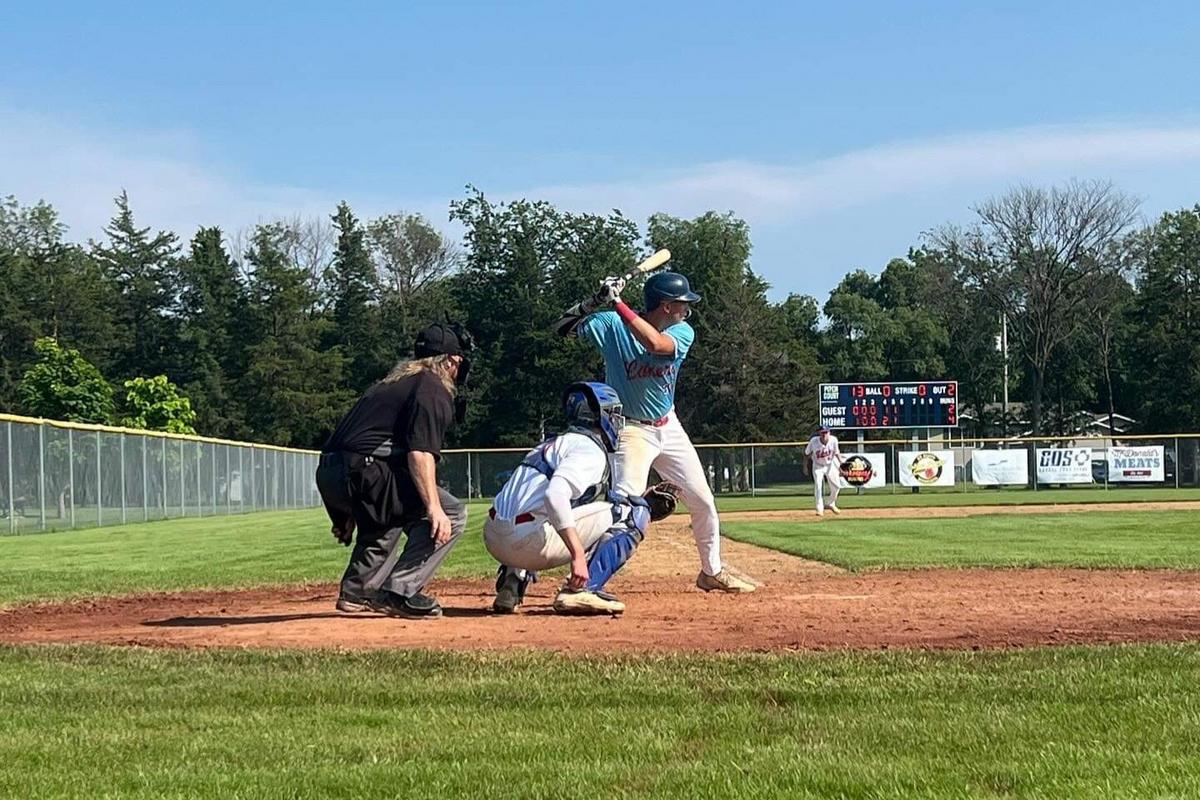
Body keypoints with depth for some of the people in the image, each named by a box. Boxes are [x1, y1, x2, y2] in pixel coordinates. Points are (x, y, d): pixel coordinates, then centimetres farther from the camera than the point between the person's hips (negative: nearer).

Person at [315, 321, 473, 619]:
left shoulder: (393, 382, 27)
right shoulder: (434, 390, -2)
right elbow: (420, 452, -17)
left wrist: (349, 513, 35)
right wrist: (434, 508, -24)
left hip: (328, 474, 10)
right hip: (361, 474, -10)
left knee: (387, 515, 37)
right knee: (450, 513, -4)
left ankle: (356, 591, 28)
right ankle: (398, 592, -10)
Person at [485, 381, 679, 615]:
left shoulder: (555, 443, 26)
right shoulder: (589, 449, -4)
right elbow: (555, 495, -23)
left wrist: (645, 502, 27)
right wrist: (578, 555, -26)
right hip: (530, 542, -9)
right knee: (632, 513, -1)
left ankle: (512, 581, 19)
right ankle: (583, 589, -11)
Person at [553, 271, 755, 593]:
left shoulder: (683, 332, -9)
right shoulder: (611, 324, -15)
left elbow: (655, 343, -30)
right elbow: (563, 327, -18)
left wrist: (618, 303, -34)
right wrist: (597, 301, -33)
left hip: (668, 427, 5)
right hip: (631, 430, -5)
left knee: (703, 503, 13)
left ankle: (712, 572, 33)